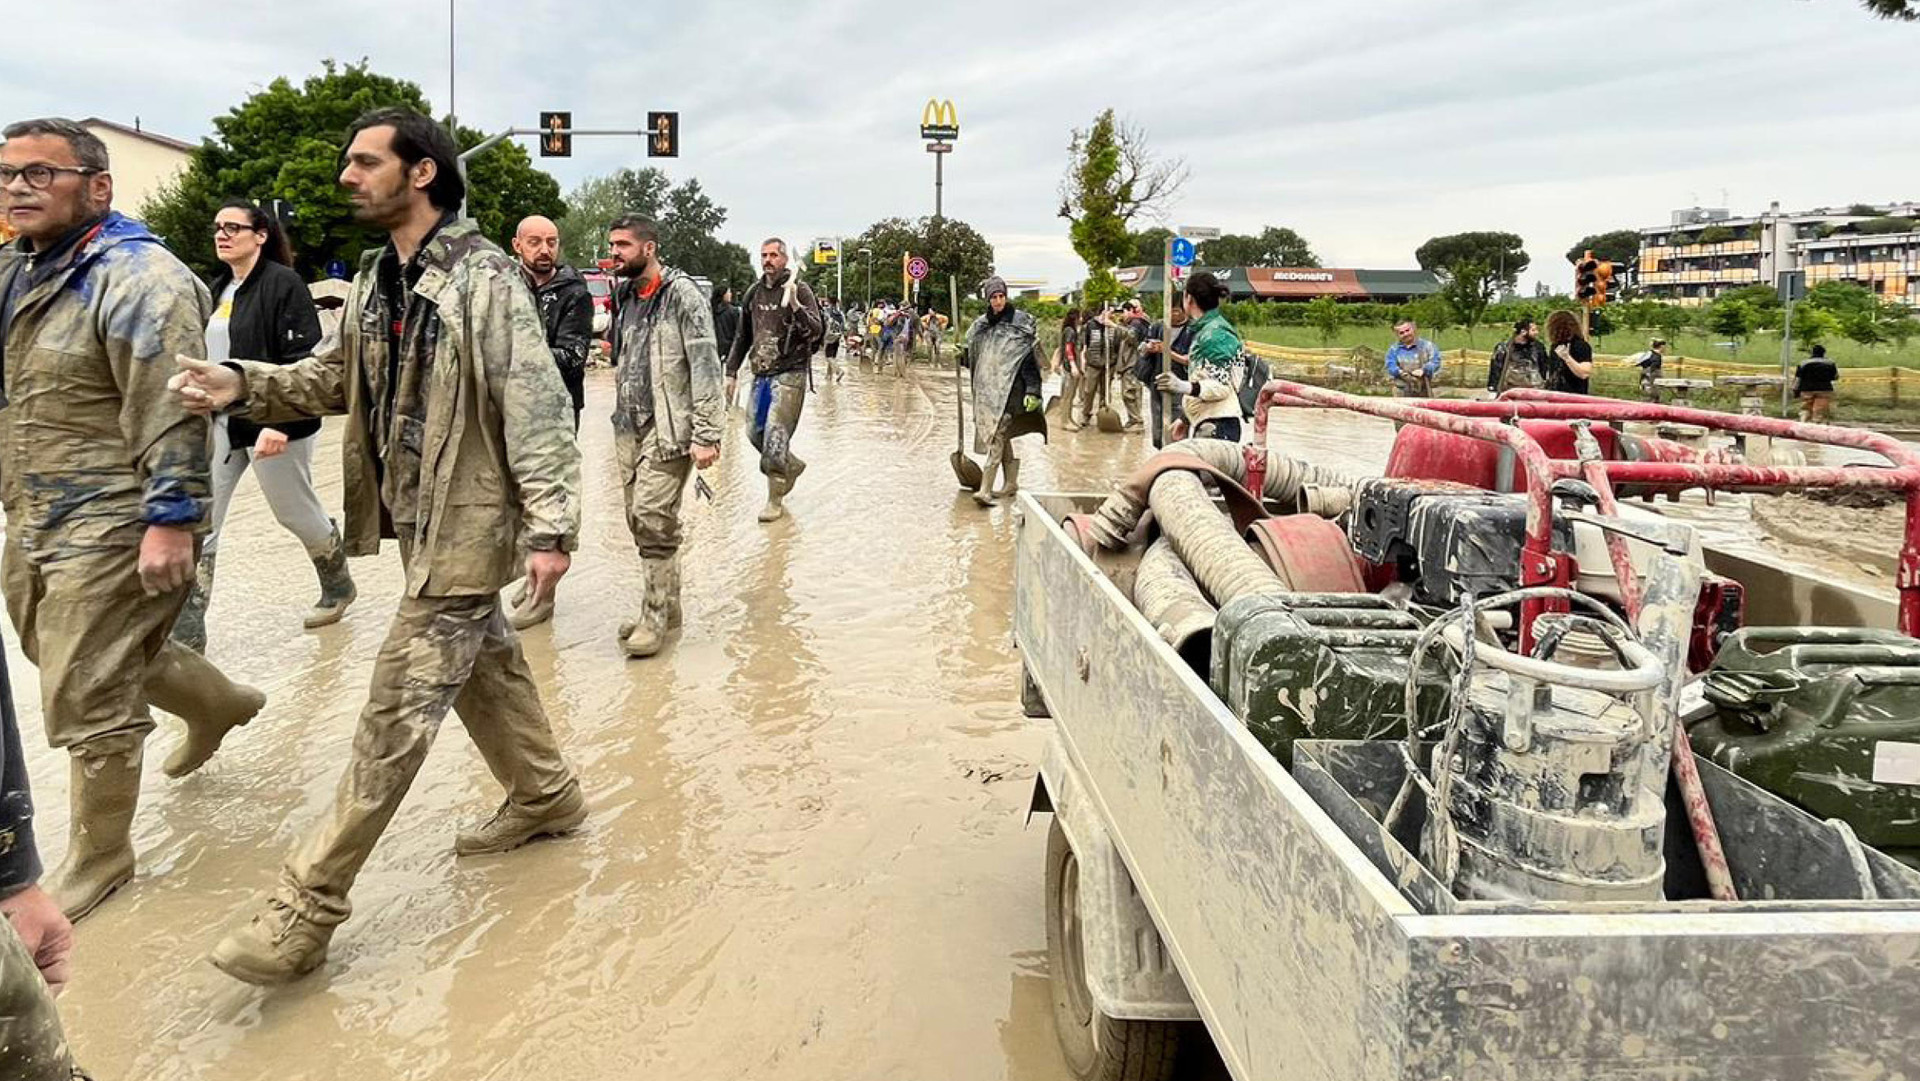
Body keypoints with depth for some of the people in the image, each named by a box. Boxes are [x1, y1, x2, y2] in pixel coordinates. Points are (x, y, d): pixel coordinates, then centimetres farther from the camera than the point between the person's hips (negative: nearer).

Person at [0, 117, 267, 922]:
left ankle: (99, 854, 18)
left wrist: (172, 520, -25)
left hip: (111, 524, -9)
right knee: (95, 656, 24)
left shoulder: (138, 279, -17)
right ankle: (219, 703, 49)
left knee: (85, 697, -1)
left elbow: (174, 413, -22)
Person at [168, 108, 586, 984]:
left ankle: (308, 903, 0)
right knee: (482, 664, 20)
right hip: (417, 516, 8)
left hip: (468, 520, -8)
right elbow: (340, 379, 14)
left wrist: (550, 527, -22)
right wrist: (245, 385, -3)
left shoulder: (484, 277, -15)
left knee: (401, 702, -5)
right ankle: (545, 795, 40)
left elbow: (537, 408, -19)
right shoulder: (375, 279, 10)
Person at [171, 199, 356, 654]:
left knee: (296, 512, 11)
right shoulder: (216, 289, 12)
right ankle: (185, 633, 2)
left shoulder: (283, 284, -12)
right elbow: (206, 356, 20)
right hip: (219, 424, 7)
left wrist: (280, 423, -27)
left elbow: (304, 361, -19)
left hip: (273, 424, -7)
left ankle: (338, 586, 38)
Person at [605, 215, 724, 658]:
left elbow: (706, 366, -14)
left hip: (668, 428, -8)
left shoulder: (681, 294, -9)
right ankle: (666, 606, 22)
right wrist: (622, 415, 18)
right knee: (639, 520, 10)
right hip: (629, 426, 8)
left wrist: (707, 435, -19)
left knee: (654, 520, -12)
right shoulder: (627, 295, 15)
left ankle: (655, 617, -2)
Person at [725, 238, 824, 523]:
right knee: (754, 432, 10)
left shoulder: (799, 289, -6)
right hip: (761, 374, 7)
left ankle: (775, 499, 3)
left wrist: (795, 306, -30)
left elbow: (816, 331, -17)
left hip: (789, 374, -7)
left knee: (776, 436, -9)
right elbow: (743, 336, 20)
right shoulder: (754, 292, 12)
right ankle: (792, 466, 34)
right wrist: (731, 371, 18)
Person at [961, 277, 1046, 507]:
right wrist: (963, 354, 0)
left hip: (1008, 387, -6)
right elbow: (971, 355, 23)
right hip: (986, 387, 6)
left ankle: (986, 489, -18)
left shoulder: (1020, 321, -5)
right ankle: (1011, 482, 23)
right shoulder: (981, 325, 12)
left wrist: (1032, 391, -17)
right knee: (1002, 436, 13)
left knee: (997, 436, -13)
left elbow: (1030, 358, -10)